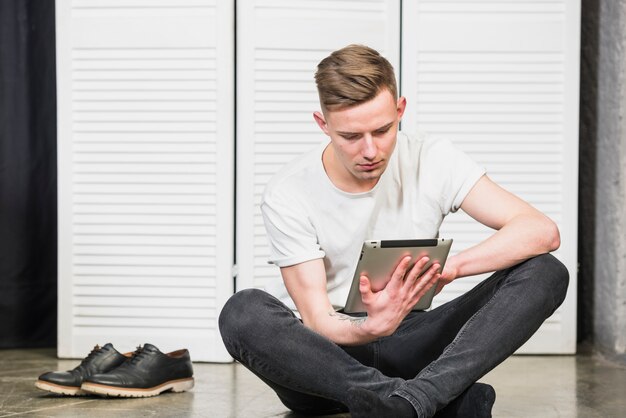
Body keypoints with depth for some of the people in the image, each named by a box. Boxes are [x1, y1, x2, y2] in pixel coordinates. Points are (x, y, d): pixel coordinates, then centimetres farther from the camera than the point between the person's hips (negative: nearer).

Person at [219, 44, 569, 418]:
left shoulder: (433, 161, -6)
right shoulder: (288, 196, -11)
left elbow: (542, 231, -14)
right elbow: (317, 322, -15)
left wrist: (450, 266, -30)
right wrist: (371, 327, -38)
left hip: (406, 345, 2)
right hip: (323, 356, -2)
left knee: (545, 273, -18)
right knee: (242, 313, -35)